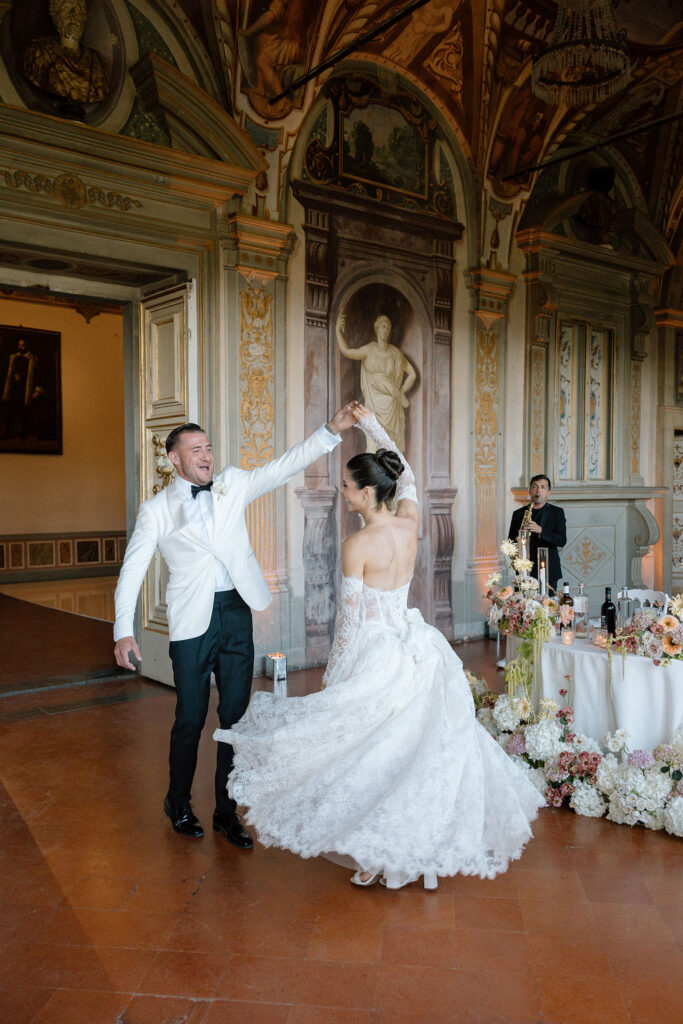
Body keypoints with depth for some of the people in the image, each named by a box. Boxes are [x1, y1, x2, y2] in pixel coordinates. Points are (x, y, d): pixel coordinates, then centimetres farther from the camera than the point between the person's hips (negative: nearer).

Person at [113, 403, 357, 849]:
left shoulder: (232, 484, 7)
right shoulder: (156, 509, 0)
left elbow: (286, 466, 1)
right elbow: (132, 570, -1)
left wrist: (332, 430, -10)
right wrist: (124, 631, -10)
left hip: (237, 615, 3)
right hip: (194, 621, -3)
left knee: (236, 716, 8)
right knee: (191, 719, 7)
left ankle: (227, 812, 24)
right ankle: (179, 803, 31)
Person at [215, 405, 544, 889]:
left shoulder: (357, 546, -19)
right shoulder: (410, 523, -4)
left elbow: (349, 619, -14)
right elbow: (406, 474, 17)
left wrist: (333, 675, -2)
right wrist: (373, 426, 20)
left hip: (374, 655, -6)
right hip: (416, 646, 7)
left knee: (372, 749, 8)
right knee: (427, 743, 14)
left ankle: (374, 853, 17)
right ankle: (425, 843, 26)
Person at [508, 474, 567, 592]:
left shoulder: (557, 512, 7)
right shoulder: (518, 513, 12)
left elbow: (562, 540, -5)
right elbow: (510, 542, 14)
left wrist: (540, 530, -19)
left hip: (548, 572, -1)